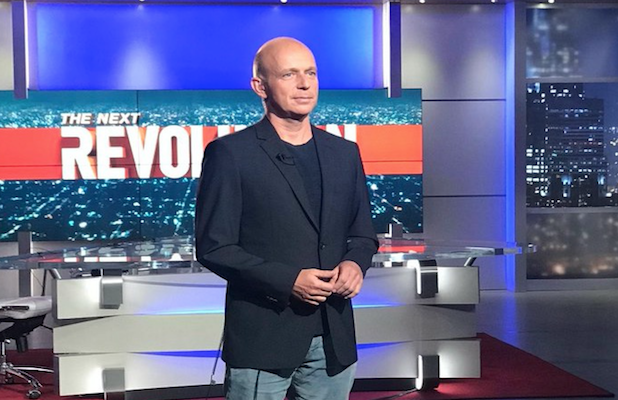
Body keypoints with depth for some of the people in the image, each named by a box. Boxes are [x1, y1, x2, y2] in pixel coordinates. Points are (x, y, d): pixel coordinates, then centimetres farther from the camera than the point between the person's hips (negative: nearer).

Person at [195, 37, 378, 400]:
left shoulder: (345, 153, 10)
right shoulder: (230, 153, -6)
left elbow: (363, 234, 16)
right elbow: (213, 247, -8)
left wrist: (354, 264, -6)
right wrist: (287, 280, -17)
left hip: (334, 338, 5)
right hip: (263, 338, -4)